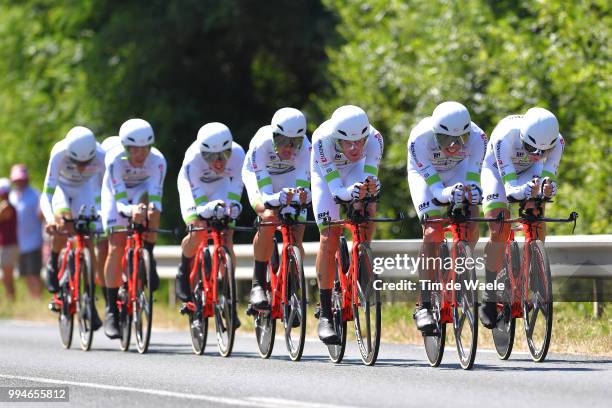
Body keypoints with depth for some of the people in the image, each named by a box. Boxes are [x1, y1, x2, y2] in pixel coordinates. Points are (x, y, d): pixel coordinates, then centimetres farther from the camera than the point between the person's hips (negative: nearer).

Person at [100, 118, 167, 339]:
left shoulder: (157, 160, -31)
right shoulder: (115, 160, -34)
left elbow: (155, 195, -33)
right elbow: (119, 198, -37)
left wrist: (153, 209, -55)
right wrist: (130, 211, -57)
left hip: (142, 190, 1)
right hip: (117, 194, -1)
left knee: (150, 208, -37)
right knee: (116, 248, -14)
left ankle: (149, 261, -18)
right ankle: (111, 310, -6)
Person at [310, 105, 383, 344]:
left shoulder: (374, 138, -34)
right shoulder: (322, 139, -38)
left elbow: (369, 177, -32)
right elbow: (336, 190, -39)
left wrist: (371, 188, -54)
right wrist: (352, 192, -59)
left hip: (356, 172, 2)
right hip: (326, 174, -2)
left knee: (368, 213, -27)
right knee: (329, 237, -15)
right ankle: (325, 314, -12)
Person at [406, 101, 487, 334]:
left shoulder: (476, 137, -33)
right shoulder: (420, 138, -38)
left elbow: (472, 178, -31)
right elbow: (433, 186, -38)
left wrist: (473, 192, -53)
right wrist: (446, 194, -58)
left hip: (458, 171, 3)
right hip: (425, 173, -2)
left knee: (471, 223, -21)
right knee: (433, 231, -21)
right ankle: (424, 306, -20)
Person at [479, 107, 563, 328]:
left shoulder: (556, 142, -30)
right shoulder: (505, 136, -41)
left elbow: (548, 175, -31)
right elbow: (509, 186, -42)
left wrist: (547, 188, -54)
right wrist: (521, 191, -63)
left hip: (529, 172, 3)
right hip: (497, 170, -3)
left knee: (538, 227, -17)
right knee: (499, 230, -19)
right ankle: (489, 301, -14)